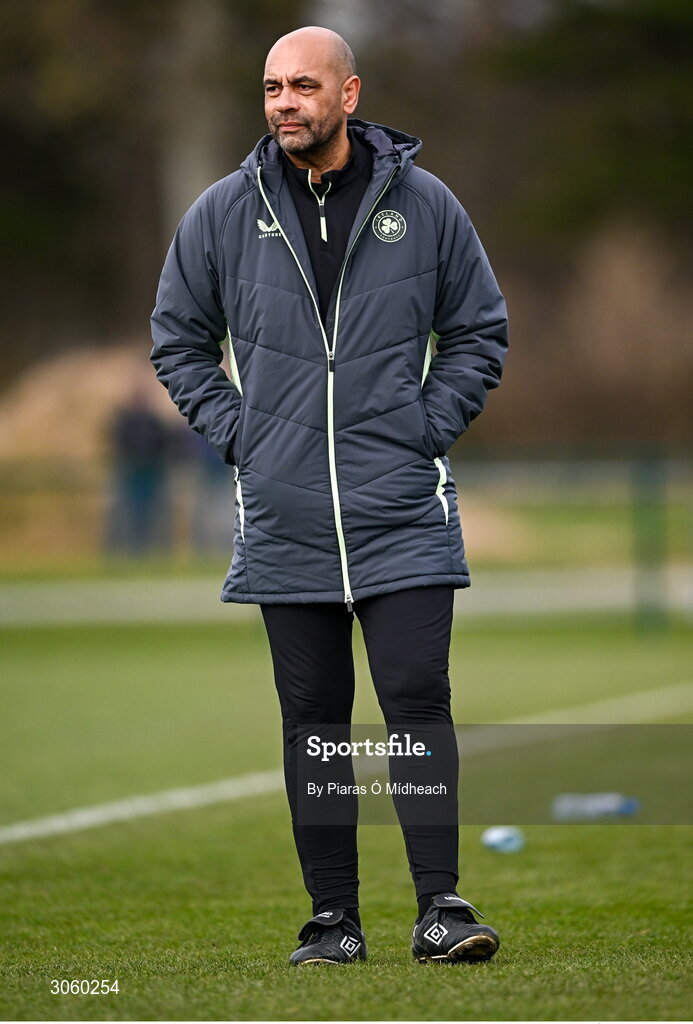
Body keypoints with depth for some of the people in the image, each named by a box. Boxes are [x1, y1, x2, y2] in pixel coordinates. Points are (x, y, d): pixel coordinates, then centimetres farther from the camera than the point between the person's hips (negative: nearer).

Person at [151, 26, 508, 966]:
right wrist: (236, 434, 4)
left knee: (419, 703, -8)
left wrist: (429, 430, 1)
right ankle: (333, 917, 10)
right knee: (313, 718, 5)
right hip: (284, 517, 2)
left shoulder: (424, 206, 2)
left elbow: (479, 332, 12)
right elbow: (178, 340, 15)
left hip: (403, 513, -1)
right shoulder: (223, 215, 4)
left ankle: (442, 906, -4)